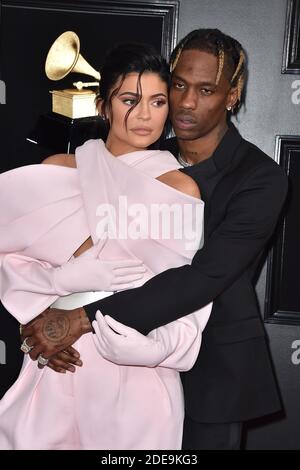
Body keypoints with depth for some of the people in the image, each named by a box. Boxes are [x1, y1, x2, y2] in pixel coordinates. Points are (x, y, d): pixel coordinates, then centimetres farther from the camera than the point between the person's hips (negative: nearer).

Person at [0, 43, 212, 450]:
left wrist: (82, 319, -15)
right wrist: (70, 277, -15)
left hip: (138, 374, -2)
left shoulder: (179, 187, -6)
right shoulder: (58, 170, 2)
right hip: (58, 361, 2)